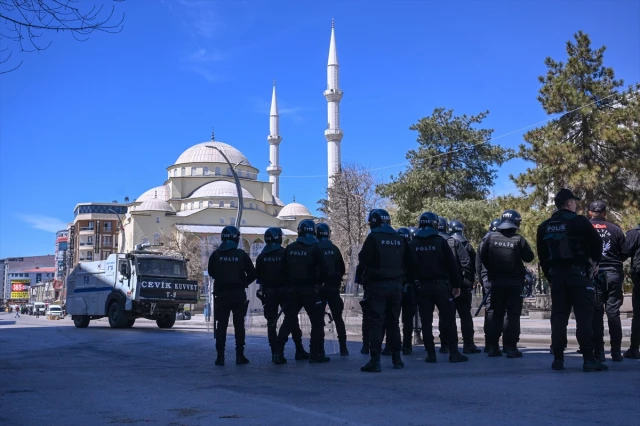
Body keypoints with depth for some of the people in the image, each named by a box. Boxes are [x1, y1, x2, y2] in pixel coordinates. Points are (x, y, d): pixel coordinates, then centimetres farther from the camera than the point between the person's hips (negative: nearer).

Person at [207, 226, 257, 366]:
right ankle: (240, 355, 7)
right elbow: (252, 274, -2)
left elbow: (211, 273, 9)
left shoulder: (216, 254, -4)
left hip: (221, 294, 1)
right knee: (239, 325, 7)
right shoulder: (241, 254, -5)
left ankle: (220, 356, 2)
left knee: (221, 325, 6)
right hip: (238, 294, 0)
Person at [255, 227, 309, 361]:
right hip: (284, 290, -3)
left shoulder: (262, 256, 4)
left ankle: (275, 353, 4)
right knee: (292, 320, 3)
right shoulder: (285, 253, -7)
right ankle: (299, 351, 4)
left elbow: (258, 276, 7)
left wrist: (261, 288, 16)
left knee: (271, 322, 6)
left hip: (269, 292, 3)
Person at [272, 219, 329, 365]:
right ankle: (316, 353, 3)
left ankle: (278, 353, 6)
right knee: (317, 321, 5)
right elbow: (323, 270, -11)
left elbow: (283, 270, 8)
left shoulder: (289, 248, 5)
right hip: (309, 290, -4)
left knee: (289, 320, 11)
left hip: (292, 290, 4)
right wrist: (319, 282, 6)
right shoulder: (315, 249, -8)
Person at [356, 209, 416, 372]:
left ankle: (375, 361, -9)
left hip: (377, 285, -5)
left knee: (375, 323, -5)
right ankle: (397, 358, 19)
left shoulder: (373, 238, -9)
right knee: (393, 322, 15)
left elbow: (364, 261, -15)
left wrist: (359, 279, 0)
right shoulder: (400, 239, 8)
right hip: (396, 285, 5)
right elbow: (410, 263, 9)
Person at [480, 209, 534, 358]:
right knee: (513, 315, 3)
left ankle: (493, 347, 10)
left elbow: (483, 257, 3)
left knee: (497, 314, 12)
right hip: (515, 282, -3)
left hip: (496, 281, 3)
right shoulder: (518, 239, -10)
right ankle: (510, 347, -2)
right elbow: (529, 257, -2)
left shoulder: (491, 237, -2)